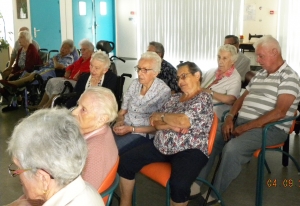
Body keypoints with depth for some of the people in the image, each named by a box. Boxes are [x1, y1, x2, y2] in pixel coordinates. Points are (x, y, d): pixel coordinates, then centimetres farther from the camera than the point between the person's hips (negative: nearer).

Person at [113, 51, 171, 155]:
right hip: (124, 128, 5)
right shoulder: (135, 83, 8)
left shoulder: (164, 91, -8)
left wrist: (132, 129, -15)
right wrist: (119, 122, -8)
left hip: (143, 133, -5)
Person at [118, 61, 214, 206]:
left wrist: (161, 116, -4)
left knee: (179, 185, -34)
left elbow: (183, 121, -21)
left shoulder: (204, 98, -6)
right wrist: (172, 125, -13)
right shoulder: (175, 97, 15)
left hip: (189, 150, -6)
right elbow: (155, 122, 8)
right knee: (125, 161, -7)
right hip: (161, 146, 7)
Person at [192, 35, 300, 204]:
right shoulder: (260, 74, 18)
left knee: (232, 149, -32)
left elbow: (279, 112, -19)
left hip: (270, 128, -8)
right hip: (241, 122, 8)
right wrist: (230, 118, 0)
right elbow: (242, 98, 20)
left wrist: (246, 127, -19)